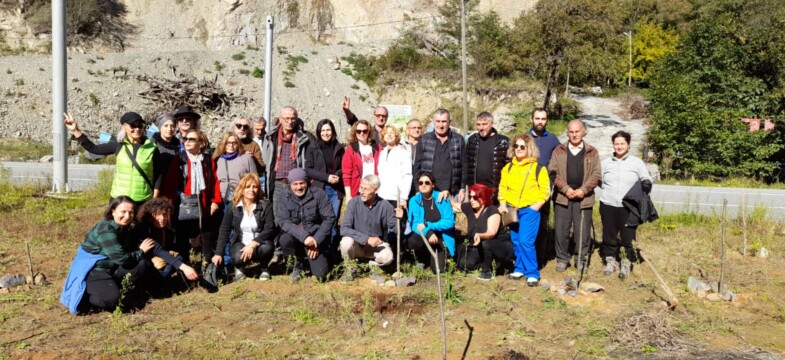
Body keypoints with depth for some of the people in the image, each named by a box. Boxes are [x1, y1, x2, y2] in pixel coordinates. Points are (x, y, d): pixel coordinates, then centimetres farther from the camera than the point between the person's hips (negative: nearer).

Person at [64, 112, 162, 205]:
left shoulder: (152, 148, -3)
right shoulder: (118, 145, 2)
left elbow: (158, 175, 0)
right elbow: (93, 148, 11)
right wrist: (75, 130, 5)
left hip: (143, 202, -1)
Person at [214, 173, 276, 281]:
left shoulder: (265, 205, -10)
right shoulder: (233, 206, -5)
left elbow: (269, 229, -16)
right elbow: (224, 230, -1)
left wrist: (253, 244, -29)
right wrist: (218, 253, -8)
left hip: (259, 243, 0)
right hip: (240, 243, 0)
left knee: (267, 247, -34)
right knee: (238, 258, -33)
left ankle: (264, 269, 0)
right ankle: (239, 268, 6)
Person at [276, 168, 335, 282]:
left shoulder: (319, 194, -5)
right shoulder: (284, 200, -1)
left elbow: (329, 218, -8)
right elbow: (284, 222, -14)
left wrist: (316, 241, -16)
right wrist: (304, 236, -29)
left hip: (316, 239, -1)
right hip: (295, 237, 1)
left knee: (321, 274, -16)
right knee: (285, 239, -34)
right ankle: (297, 266, -3)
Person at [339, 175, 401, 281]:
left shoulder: (385, 206, -12)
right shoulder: (354, 203, -14)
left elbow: (394, 230, -8)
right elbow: (344, 228, -22)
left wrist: (398, 219, -30)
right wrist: (367, 239, -29)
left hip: (378, 244, 0)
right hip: (357, 245, 0)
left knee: (387, 257, -30)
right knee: (346, 242, -32)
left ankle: (370, 264, 6)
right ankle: (349, 269, -1)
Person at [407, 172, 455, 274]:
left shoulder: (442, 199, -9)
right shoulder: (414, 200, -6)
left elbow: (450, 222, -14)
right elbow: (414, 224, -11)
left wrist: (427, 225, -22)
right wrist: (428, 232, -31)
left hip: (440, 237, -1)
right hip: (423, 235, 1)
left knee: (438, 269, -16)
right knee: (412, 241, -34)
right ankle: (422, 259, 2)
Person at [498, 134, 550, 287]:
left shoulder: (538, 168, -2)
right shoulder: (508, 168, 10)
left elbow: (545, 189, -2)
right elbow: (502, 187, 13)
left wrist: (538, 204, -13)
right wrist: (502, 204, 2)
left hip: (529, 210, -5)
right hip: (512, 210, 5)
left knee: (526, 241, -13)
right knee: (516, 241, 10)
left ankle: (532, 273, -4)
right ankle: (520, 268, 24)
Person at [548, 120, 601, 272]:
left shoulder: (592, 152, 8)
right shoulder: (558, 151, 8)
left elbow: (596, 174, 2)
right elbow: (552, 172, 1)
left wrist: (583, 190, -11)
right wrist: (566, 189, -10)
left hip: (584, 198, 0)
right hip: (562, 197, 1)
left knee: (582, 231, 3)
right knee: (561, 230, 3)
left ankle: (581, 260, 16)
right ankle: (562, 259, 16)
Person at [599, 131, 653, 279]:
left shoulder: (637, 162, 4)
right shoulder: (606, 163, 11)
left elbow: (646, 179, 7)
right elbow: (598, 180, 20)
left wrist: (646, 184, -13)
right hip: (608, 206, 2)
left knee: (628, 237, 3)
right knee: (609, 236, 9)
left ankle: (626, 264, 18)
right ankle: (610, 261, 24)